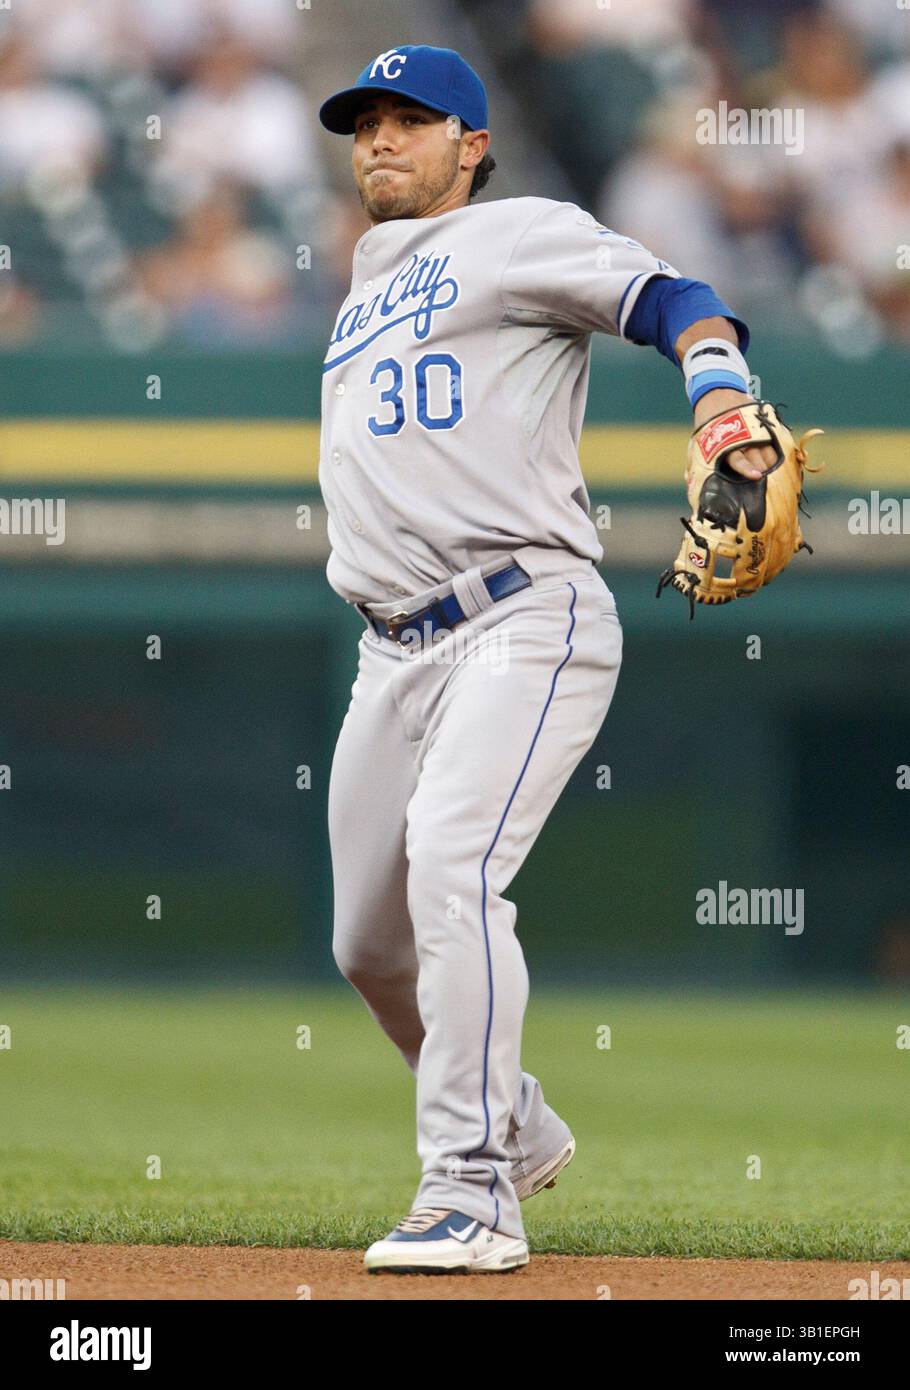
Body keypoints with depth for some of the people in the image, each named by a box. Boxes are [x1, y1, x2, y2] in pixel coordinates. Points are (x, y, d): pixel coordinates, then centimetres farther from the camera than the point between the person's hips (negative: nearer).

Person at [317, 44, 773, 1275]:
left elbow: (670, 301, -13)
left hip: (527, 623, -8)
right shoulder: (362, 302, 24)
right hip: (395, 652, 8)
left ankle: (475, 1196, -25)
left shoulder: (514, 238, 1)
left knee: (451, 867, -26)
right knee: (369, 941, 9)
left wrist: (731, 415, -31)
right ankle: (519, 1134, 32)